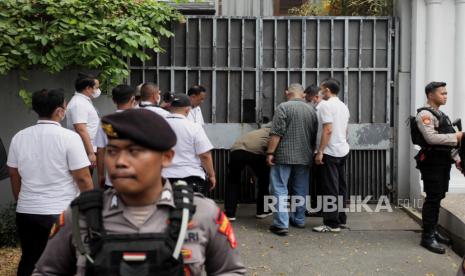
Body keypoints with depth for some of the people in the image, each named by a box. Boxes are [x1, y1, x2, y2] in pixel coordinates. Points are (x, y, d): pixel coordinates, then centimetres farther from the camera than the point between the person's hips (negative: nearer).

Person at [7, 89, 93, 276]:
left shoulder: (19, 137, 3)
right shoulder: (69, 137, -12)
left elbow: (14, 176, 12)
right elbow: (83, 178, -12)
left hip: (26, 212, 5)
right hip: (62, 213, -5)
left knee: (29, 261, 17)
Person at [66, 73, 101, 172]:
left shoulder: (84, 101, 16)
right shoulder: (79, 104, -16)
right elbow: (81, 130, -23)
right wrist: (91, 153, -25)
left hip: (88, 151, 10)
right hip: (85, 153, -10)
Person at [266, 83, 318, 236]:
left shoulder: (284, 107, -7)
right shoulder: (312, 110, 11)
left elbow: (276, 133, -14)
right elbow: (314, 136, 14)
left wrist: (270, 153, -11)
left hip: (284, 156, -6)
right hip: (304, 157, 6)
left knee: (279, 189, -4)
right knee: (300, 189, 15)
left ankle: (281, 224, -9)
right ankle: (299, 220, 23)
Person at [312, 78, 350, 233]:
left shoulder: (326, 106, -13)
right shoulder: (343, 106, 13)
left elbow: (327, 130, -21)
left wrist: (320, 152, -19)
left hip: (331, 152, -9)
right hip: (343, 151, 9)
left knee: (331, 189, -6)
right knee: (341, 187, 13)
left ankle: (332, 223, -4)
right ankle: (341, 218, 20)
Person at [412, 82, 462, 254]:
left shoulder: (440, 114, 19)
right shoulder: (425, 114, -12)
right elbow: (431, 138, -25)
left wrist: (456, 159, 16)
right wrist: (456, 136, -23)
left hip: (443, 161, 9)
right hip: (432, 162, -9)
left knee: (438, 197, 14)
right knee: (432, 198, -8)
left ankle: (433, 230, 25)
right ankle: (427, 237, -2)